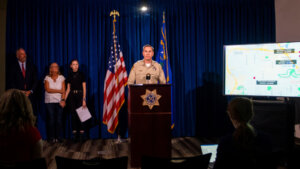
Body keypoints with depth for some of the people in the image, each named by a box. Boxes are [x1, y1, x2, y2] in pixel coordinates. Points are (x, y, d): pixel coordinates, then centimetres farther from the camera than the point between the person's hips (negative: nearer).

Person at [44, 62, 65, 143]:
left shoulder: (61, 78, 7)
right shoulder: (47, 78, 6)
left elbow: (63, 90, -1)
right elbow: (48, 90, -6)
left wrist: (63, 100, -13)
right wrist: (59, 91, -6)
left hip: (59, 102, 1)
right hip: (50, 102, 0)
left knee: (59, 120, -4)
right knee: (51, 120, -3)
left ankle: (58, 137, 5)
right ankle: (51, 137, 6)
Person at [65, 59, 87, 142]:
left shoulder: (81, 74, 0)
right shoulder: (69, 76, 9)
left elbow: (84, 88, -4)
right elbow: (68, 89, 12)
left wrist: (84, 99, -12)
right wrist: (64, 99, 3)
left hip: (79, 95, -3)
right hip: (71, 96, 3)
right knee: (73, 114, 3)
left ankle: (81, 132, 1)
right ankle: (74, 132, 9)